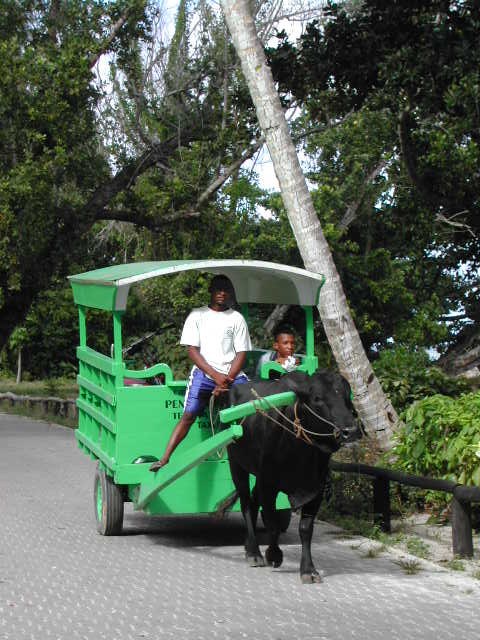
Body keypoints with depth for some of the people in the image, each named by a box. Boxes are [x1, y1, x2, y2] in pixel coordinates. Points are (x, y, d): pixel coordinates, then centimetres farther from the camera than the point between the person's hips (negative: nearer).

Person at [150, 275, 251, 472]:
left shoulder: (237, 318, 10)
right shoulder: (197, 315, 9)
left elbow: (241, 353, 6)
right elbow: (192, 350, 2)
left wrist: (227, 380, -8)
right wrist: (216, 376, -9)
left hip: (232, 375, 1)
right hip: (203, 373, -1)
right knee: (189, 415, -13)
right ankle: (164, 459, -12)